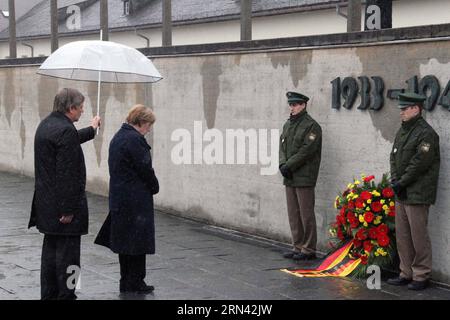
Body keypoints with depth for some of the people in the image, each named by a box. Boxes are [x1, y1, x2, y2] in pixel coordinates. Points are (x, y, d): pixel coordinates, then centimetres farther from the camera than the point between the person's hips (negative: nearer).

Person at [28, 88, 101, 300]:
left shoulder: (46, 124, 10)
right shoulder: (66, 130, -20)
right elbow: (66, 174, -23)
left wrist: (91, 130, 48)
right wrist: (68, 209, -21)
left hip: (46, 202, 10)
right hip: (62, 203, -10)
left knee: (50, 249, 16)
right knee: (67, 252, -2)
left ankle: (48, 294, 23)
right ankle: (65, 295, 3)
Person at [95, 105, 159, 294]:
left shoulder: (118, 137, 13)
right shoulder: (134, 139, -18)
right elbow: (145, 169, -18)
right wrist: (154, 188, 0)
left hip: (119, 198, 10)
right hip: (136, 199, -10)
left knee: (124, 241, 14)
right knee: (138, 241, -1)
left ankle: (126, 282, 20)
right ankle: (135, 283, 3)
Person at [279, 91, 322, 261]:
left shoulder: (312, 126, -9)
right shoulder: (288, 124, 16)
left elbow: (306, 150, -16)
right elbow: (282, 146, 13)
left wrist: (289, 165, -17)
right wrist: (282, 164, -5)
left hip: (304, 177, -8)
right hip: (289, 177, 8)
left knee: (306, 214, -4)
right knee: (293, 213, 11)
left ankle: (309, 249, 2)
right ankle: (297, 247, 18)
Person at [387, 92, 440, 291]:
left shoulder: (426, 134, -13)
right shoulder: (402, 131, 15)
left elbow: (420, 164, -18)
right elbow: (394, 157, 16)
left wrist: (401, 183, -14)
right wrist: (395, 180, 1)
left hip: (417, 195, -9)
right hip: (401, 193, 9)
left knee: (419, 237, -3)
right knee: (402, 236, 13)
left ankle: (421, 276, 5)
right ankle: (406, 274, 22)